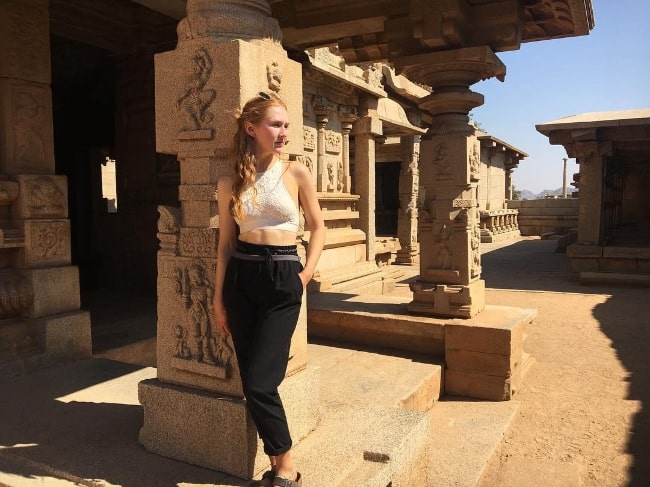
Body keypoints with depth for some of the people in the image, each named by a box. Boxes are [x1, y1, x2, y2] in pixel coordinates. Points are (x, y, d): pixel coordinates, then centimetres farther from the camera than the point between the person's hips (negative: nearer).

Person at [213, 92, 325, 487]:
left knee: (259, 381, -7)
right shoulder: (230, 183, 4)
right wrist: (219, 296, 7)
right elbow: (226, 241, 8)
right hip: (241, 278, 3)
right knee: (254, 382, 7)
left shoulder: (297, 173, 0)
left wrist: (306, 273, -2)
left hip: (283, 279, -3)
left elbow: (318, 226, 8)